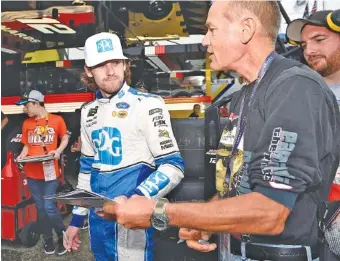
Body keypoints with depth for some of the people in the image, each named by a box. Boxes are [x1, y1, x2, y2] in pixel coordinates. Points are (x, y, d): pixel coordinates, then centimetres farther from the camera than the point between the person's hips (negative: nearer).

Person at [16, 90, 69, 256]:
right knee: (41, 208, 11)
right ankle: (48, 240, 26)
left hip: (50, 171, -4)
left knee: (49, 207, -7)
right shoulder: (27, 124, 7)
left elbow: (65, 139, 6)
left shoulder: (57, 120, -4)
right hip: (32, 172, 4)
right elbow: (27, 145, 14)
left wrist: (58, 151, -11)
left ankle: (64, 236, 16)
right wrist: (22, 155, -6)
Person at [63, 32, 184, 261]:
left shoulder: (148, 105, -10)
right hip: (98, 218, 6)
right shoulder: (89, 112, 11)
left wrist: (131, 200, -26)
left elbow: (173, 166, -14)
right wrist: (77, 218, 18)